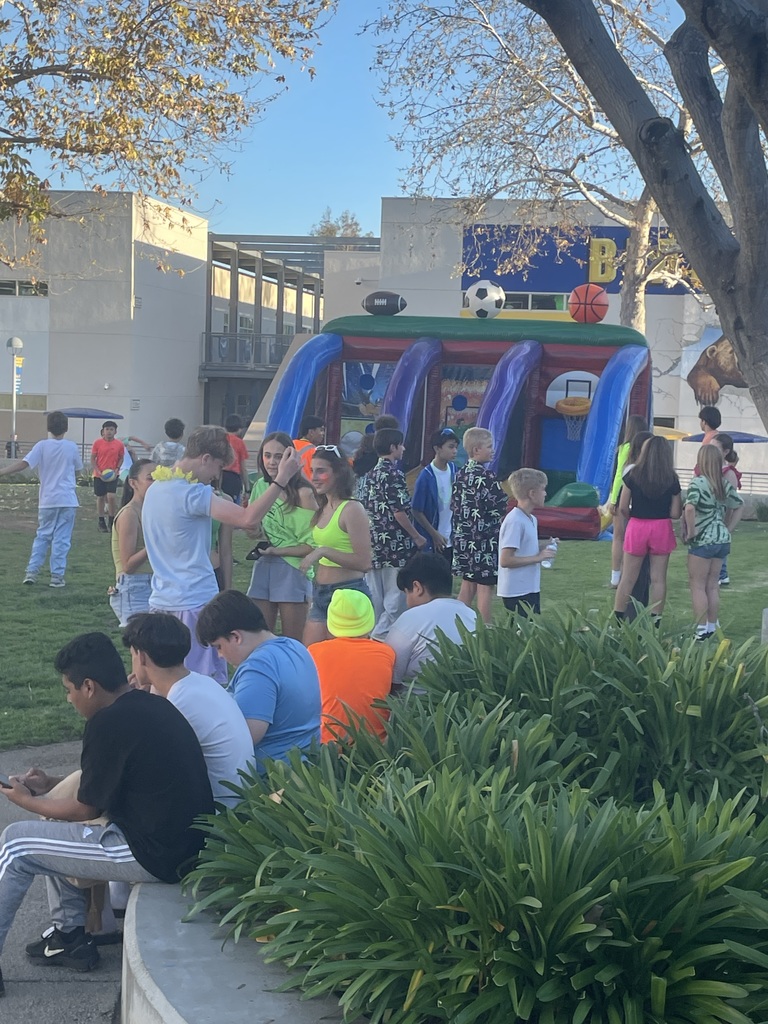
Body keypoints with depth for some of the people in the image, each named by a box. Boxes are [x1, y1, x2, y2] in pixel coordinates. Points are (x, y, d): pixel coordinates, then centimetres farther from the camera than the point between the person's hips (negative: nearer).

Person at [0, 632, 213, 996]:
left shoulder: (109, 723, -18)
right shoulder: (150, 705, 8)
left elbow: (86, 809, -7)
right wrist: (52, 785, 19)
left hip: (157, 854, -9)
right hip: (185, 841, 9)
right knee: (55, 827, 23)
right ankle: (70, 936, 25)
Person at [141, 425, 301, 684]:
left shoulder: (155, 489, 10)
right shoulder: (193, 493, -17)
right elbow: (247, 519, -27)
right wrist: (282, 478, -23)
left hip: (161, 602, 9)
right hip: (195, 603, -9)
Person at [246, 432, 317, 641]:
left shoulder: (303, 493, -12)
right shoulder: (261, 486, 6)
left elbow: (314, 544, -13)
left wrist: (278, 551, -16)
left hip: (293, 571, -6)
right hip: (263, 568, 6)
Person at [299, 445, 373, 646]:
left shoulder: (352, 509, -14)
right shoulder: (323, 508, 11)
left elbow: (363, 563, -20)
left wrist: (324, 551, -25)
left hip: (347, 594, -9)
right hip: (320, 593, 9)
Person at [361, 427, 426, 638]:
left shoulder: (372, 474, 12)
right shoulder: (393, 474, -13)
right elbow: (399, 511, -15)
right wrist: (417, 537, -6)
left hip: (374, 542, 8)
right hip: (395, 544, -8)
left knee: (375, 595, 11)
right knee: (395, 596, -2)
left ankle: (370, 634, 14)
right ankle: (382, 635, -5)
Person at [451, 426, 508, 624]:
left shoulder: (461, 474, 7)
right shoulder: (485, 477, -16)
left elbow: (454, 505, 11)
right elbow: (499, 507, -14)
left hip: (463, 539, 8)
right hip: (485, 541, -8)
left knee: (467, 586, 14)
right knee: (485, 588, -2)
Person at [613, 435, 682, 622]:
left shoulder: (633, 474, -5)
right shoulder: (671, 479, -4)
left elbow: (623, 508, -4)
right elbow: (675, 514, -4)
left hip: (636, 527, 0)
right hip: (662, 529, 0)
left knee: (628, 578, 8)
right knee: (658, 579, 6)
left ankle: (616, 620, 11)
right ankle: (655, 623, 8)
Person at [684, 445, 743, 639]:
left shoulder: (698, 482, -15)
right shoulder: (725, 484, 7)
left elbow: (690, 508, -29)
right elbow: (737, 506, 18)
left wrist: (690, 532, -17)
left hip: (703, 541, -7)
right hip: (722, 539, 7)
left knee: (698, 586, 1)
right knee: (712, 585, 15)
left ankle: (702, 630, 0)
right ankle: (712, 627, 20)